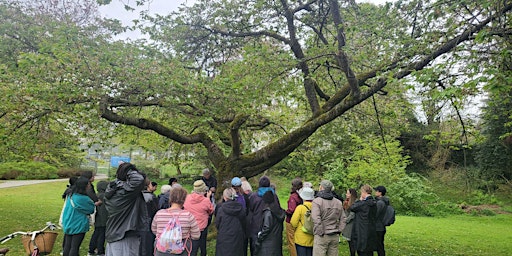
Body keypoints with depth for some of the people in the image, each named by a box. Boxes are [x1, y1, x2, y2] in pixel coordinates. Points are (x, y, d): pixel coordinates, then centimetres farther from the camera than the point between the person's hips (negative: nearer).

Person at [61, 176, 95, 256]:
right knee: (75, 247, 1)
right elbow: (91, 209, -8)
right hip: (78, 226, -7)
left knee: (67, 246, 14)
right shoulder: (82, 198, -21)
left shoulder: (70, 195, 3)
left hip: (68, 225, 7)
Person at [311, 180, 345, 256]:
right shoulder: (338, 202, 12)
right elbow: (342, 219, 13)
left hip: (322, 236, -6)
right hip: (335, 237, 6)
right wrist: (338, 231, 13)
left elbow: (316, 220, -17)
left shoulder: (317, 201, -9)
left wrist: (321, 233, -9)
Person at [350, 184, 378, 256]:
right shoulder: (374, 203, 6)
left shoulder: (364, 203, -19)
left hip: (363, 233, -8)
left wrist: (360, 200, -1)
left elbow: (352, 208, -10)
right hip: (371, 232, 8)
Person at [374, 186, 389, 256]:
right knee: (381, 246, 18)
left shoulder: (379, 202, -21)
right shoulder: (385, 202, 9)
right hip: (382, 227, 9)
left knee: (379, 246, -1)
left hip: (378, 228, -9)